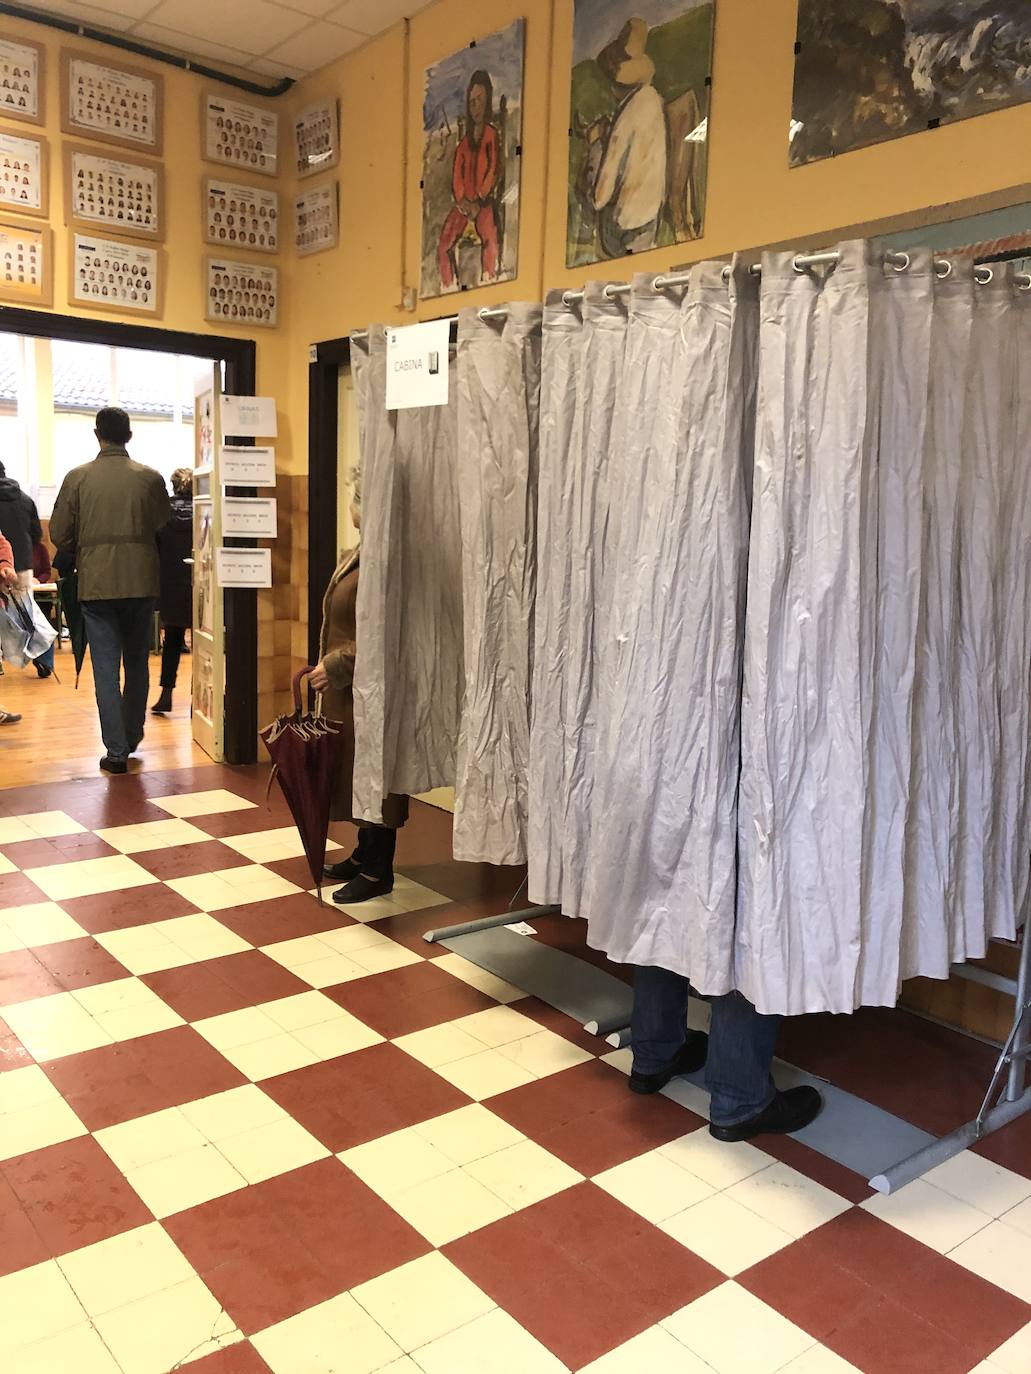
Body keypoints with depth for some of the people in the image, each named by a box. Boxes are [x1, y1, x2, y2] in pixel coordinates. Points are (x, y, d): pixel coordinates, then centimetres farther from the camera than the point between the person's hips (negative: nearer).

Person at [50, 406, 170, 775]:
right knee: (137, 665, 15)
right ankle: (131, 739, 26)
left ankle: (116, 750, 2)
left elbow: (59, 534, 1)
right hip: (141, 582, 1)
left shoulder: (78, 478, -2)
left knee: (106, 668, 3)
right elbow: (164, 528, 2)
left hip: (97, 583, -1)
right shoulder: (151, 478, -2)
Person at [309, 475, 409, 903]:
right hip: (344, 688, 10)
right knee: (353, 769, 17)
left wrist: (333, 667, -17)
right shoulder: (352, 556, 12)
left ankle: (378, 871, 13)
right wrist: (327, 667, 12)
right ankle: (364, 854, 31)